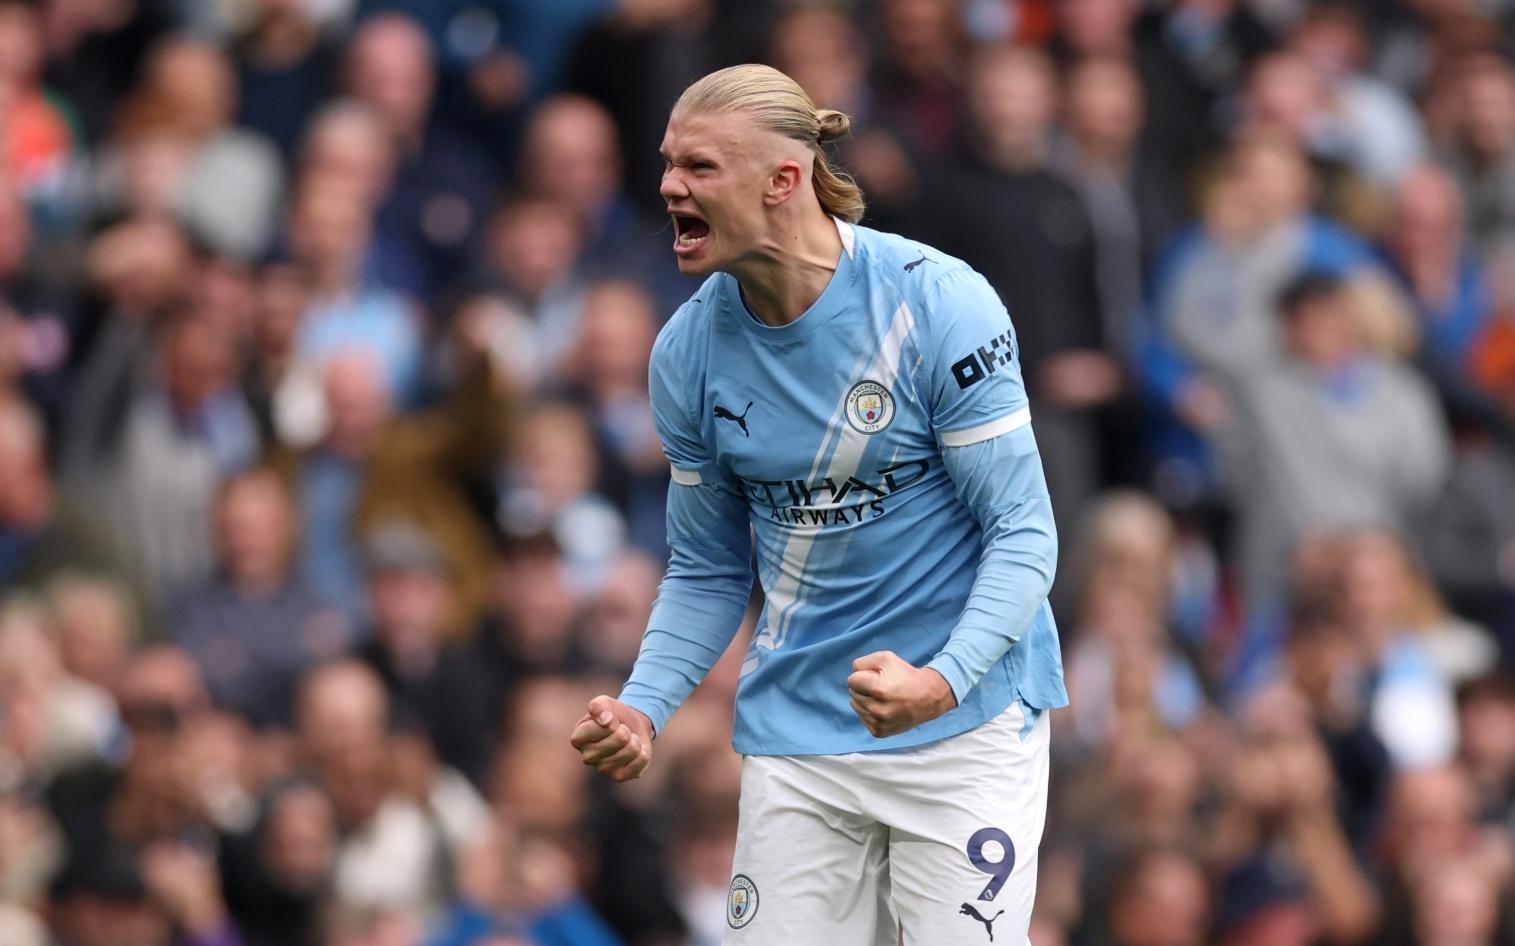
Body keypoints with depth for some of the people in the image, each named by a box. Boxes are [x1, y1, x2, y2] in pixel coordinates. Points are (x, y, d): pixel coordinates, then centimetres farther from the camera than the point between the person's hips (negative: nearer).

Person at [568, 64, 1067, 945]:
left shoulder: (939, 304, -15)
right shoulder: (689, 351, -1)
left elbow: (1023, 534, -12)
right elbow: (708, 572, 10)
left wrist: (943, 682, -29)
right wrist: (644, 709, -8)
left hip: (965, 718, -4)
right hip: (798, 733, 4)